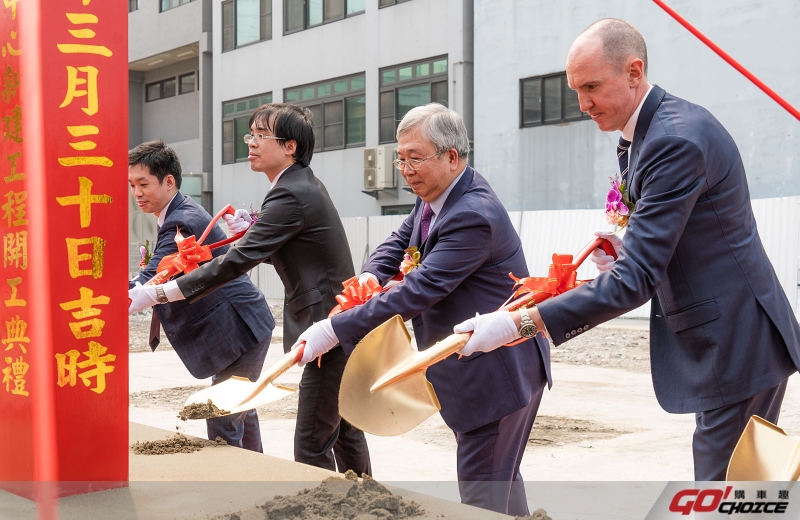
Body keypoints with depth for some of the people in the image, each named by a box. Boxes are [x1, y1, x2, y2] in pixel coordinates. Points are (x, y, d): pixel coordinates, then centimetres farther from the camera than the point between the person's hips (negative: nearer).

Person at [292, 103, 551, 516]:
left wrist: (334, 330, -29)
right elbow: (400, 241, 14)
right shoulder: (433, 198, 5)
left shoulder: (473, 216, -26)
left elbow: (419, 290, -30)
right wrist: (370, 275, -10)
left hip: (500, 370, -10)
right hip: (473, 367, 10)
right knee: (501, 476, 23)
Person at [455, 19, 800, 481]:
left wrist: (517, 323, -31)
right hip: (721, 340, 10)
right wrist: (628, 249, -1)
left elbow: (635, 278, -28)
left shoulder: (678, 139, -23)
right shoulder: (641, 135, 9)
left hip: (736, 345, -10)